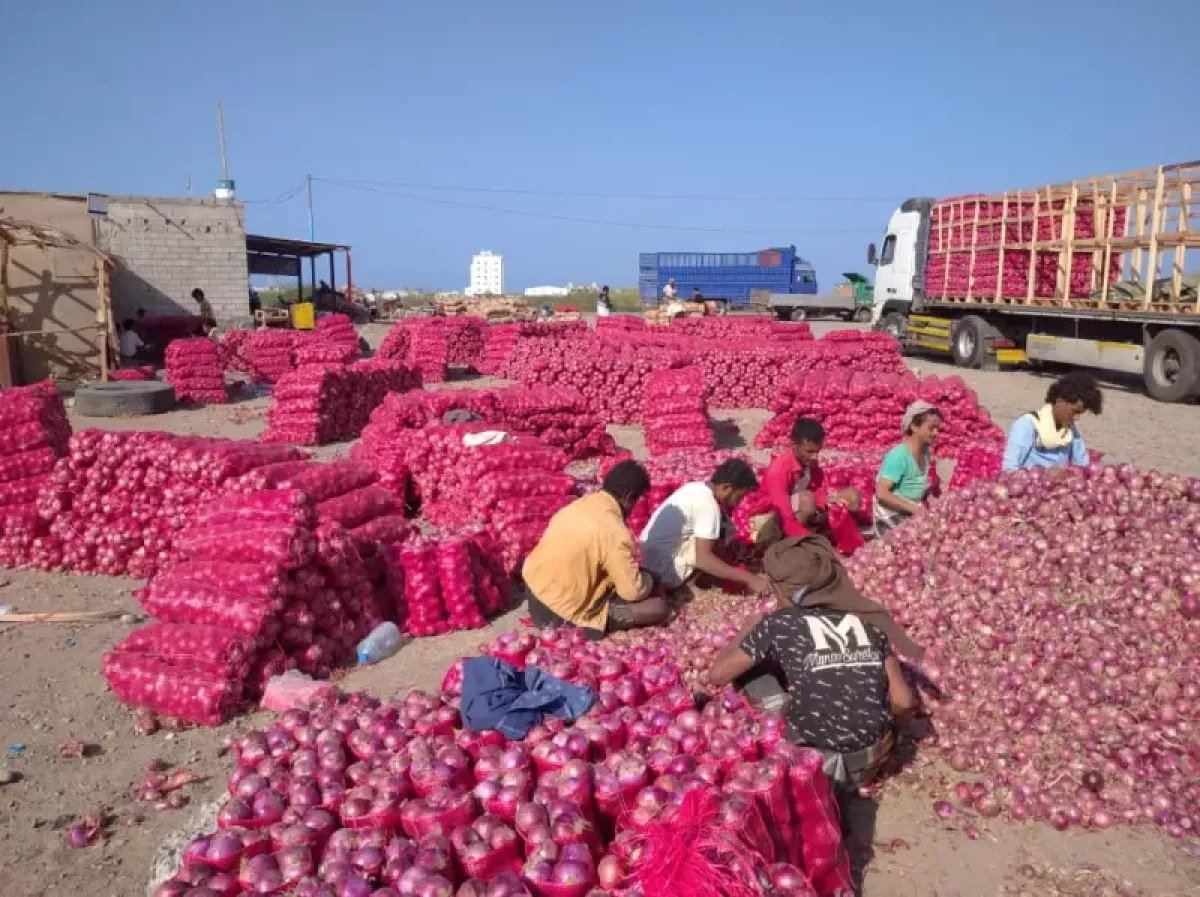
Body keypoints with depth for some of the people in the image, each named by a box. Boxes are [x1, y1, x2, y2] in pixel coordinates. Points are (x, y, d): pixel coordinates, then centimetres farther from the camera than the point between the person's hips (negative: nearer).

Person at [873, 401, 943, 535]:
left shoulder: (925, 452, 3)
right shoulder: (899, 455, -22)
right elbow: (881, 494, -28)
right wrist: (914, 509, -27)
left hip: (911, 514, 8)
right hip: (892, 518, -8)